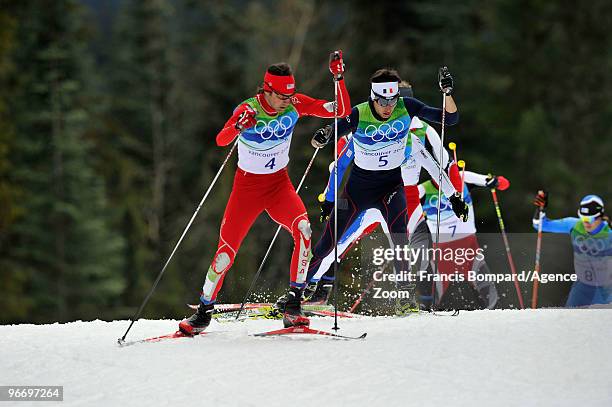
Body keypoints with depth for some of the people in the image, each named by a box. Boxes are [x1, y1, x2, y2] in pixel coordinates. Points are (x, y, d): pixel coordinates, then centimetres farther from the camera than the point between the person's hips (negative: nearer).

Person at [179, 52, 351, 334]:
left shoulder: (295, 104, -9)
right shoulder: (248, 110, -20)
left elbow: (343, 111, -9)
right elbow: (221, 140, -35)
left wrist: (338, 78, -22)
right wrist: (239, 126, -56)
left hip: (279, 184, 2)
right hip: (247, 186, -2)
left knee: (303, 229, -27)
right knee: (227, 249, -5)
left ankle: (293, 306, -22)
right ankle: (204, 311, 17)